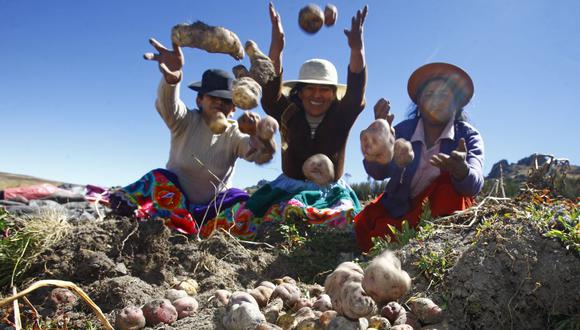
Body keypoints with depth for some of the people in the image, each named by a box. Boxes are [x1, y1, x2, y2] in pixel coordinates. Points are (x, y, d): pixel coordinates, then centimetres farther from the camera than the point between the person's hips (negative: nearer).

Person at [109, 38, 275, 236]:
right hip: (173, 201, -1)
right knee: (158, 178, -26)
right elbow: (167, 105, -31)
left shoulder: (234, 134, -5)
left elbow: (263, 154, -25)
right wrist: (172, 78, -55)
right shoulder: (185, 122, -7)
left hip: (212, 210, 1)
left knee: (242, 201, -23)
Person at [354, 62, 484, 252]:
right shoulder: (403, 130, -8)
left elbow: (474, 184, -30)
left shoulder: (468, 136, -12)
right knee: (365, 228, -22)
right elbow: (378, 173, -22)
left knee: (450, 178, -29)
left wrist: (461, 170, -56)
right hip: (402, 206, 2)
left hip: (447, 206, -2)